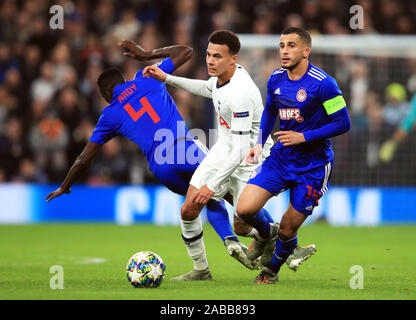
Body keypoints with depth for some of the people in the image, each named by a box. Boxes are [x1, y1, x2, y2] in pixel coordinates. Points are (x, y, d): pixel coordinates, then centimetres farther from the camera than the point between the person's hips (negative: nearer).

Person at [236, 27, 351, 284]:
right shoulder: (276, 79, 1)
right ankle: (266, 234, 23)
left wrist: (303, 137, -20)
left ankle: (272, 270, 33)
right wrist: (260, 143, 7)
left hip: (312, 167, -5)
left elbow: (343, 123, -15)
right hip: (280, 158, 5)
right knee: (245, 209, -12)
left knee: (288, 229, 2)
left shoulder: (323, 83, -18)